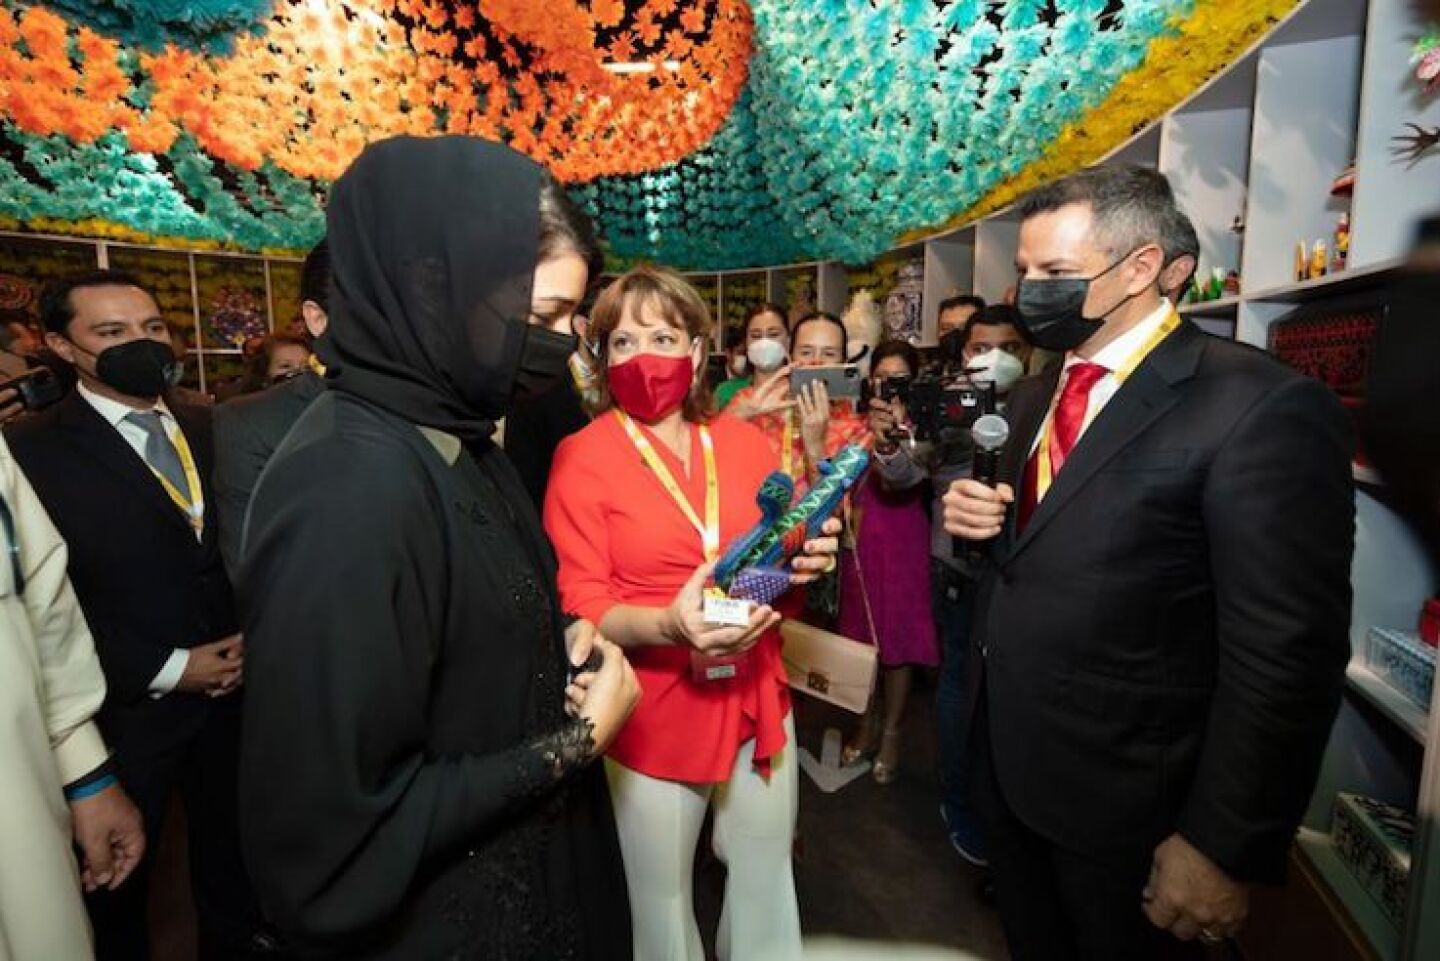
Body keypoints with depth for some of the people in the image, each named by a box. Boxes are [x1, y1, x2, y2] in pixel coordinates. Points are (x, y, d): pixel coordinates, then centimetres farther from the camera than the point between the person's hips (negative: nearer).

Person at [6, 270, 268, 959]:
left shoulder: (210, 429, 2)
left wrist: (248, 638, -7)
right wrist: (165, 670, -16)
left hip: (233, 688, 4)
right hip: (127, 709, -4)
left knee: (232, 854, 22)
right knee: (116, 880, 20)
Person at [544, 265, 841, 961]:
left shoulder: (747, 443, 1)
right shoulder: (581, 457, -10)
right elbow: (578, 605, -12)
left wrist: (807, 559, -12)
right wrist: (668, 625, -30)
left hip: (758, 696, 4)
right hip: (654, 712, -3)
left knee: (768, 878, 22)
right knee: (663, 895, 18)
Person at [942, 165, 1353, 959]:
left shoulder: (1262, 408, -19)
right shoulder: (1035, 397, 6)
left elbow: (1284, 657, -20)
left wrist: (1224, 846, -16)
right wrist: (978, 521, -8)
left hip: (1119, 794, -7)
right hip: (1006, 760, 7)